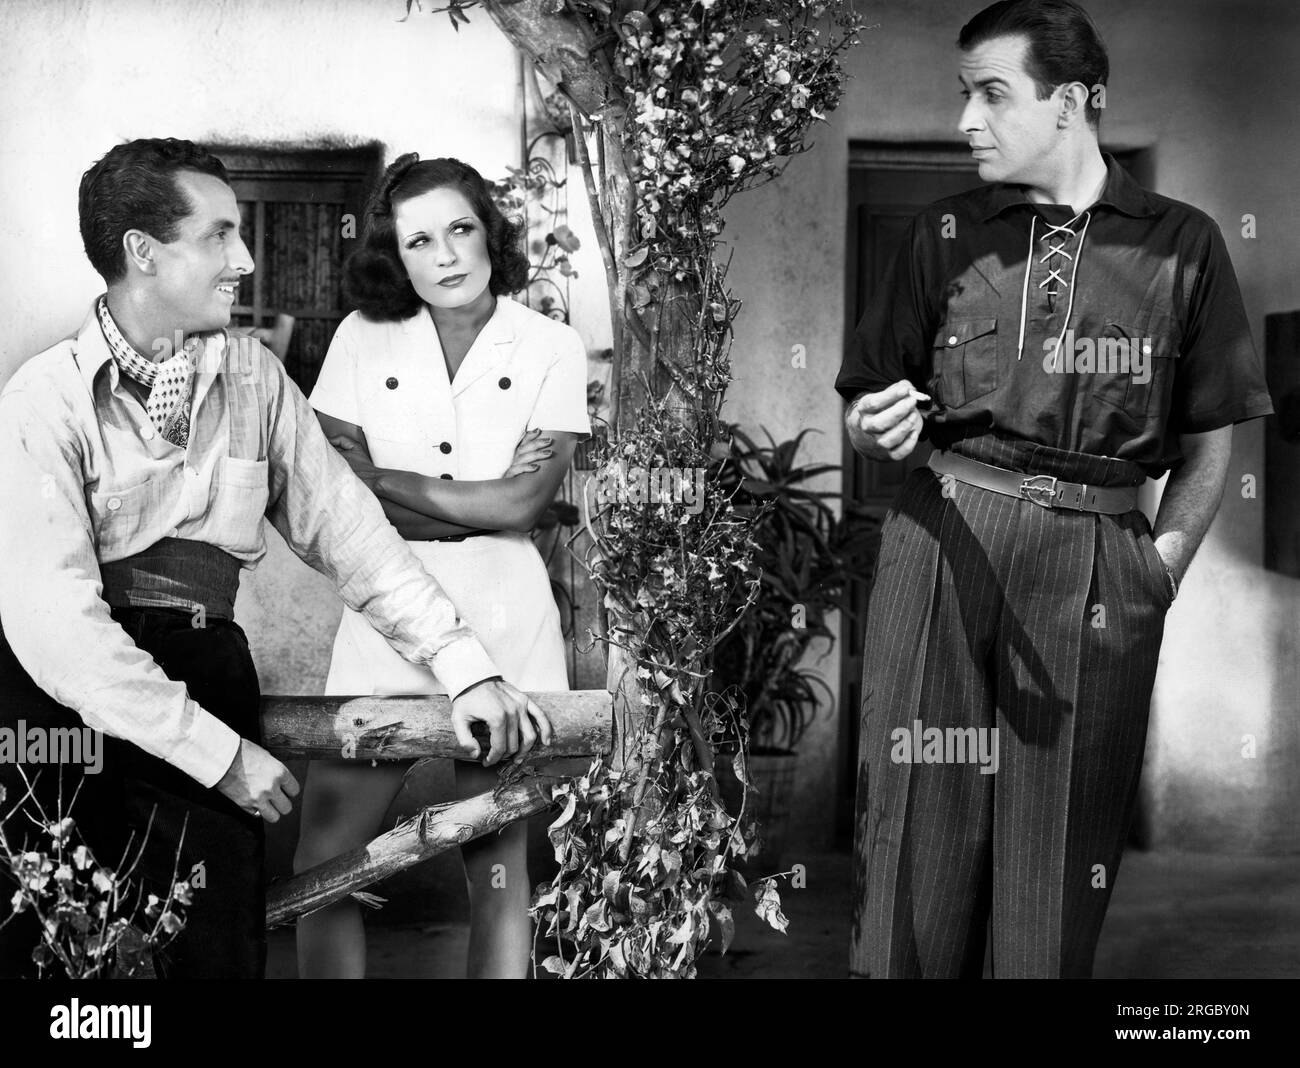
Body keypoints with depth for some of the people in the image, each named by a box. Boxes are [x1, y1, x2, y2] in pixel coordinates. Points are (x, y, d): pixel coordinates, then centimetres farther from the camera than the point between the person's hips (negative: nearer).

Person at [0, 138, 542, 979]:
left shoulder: (255, 381, 10)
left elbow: (343, 525, 13)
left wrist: (465, 665, 1)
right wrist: (221, 752, -16)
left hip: (202, 672, 4)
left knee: (219, 947, -10)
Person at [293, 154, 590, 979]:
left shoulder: (551, 347, 1)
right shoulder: (362, 339, 5)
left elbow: (525, 502, -9)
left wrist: (383, 482, -5)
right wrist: (480, 501, -8)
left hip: (504, 624, -1)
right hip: (383, 621, 1)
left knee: (498, 864, 7)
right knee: (323, 860, -2)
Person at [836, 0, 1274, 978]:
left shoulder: (1180, 245, 7)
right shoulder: (946, 236, 10)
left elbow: (1208, 441, 12)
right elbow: (865, 418, 15)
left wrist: (1164, 563, 2)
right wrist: (879, 429, -7)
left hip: (1097, 565, 0)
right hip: (945, 540, 1)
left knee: (1064, 854, 2)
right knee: (922, 824, -2)